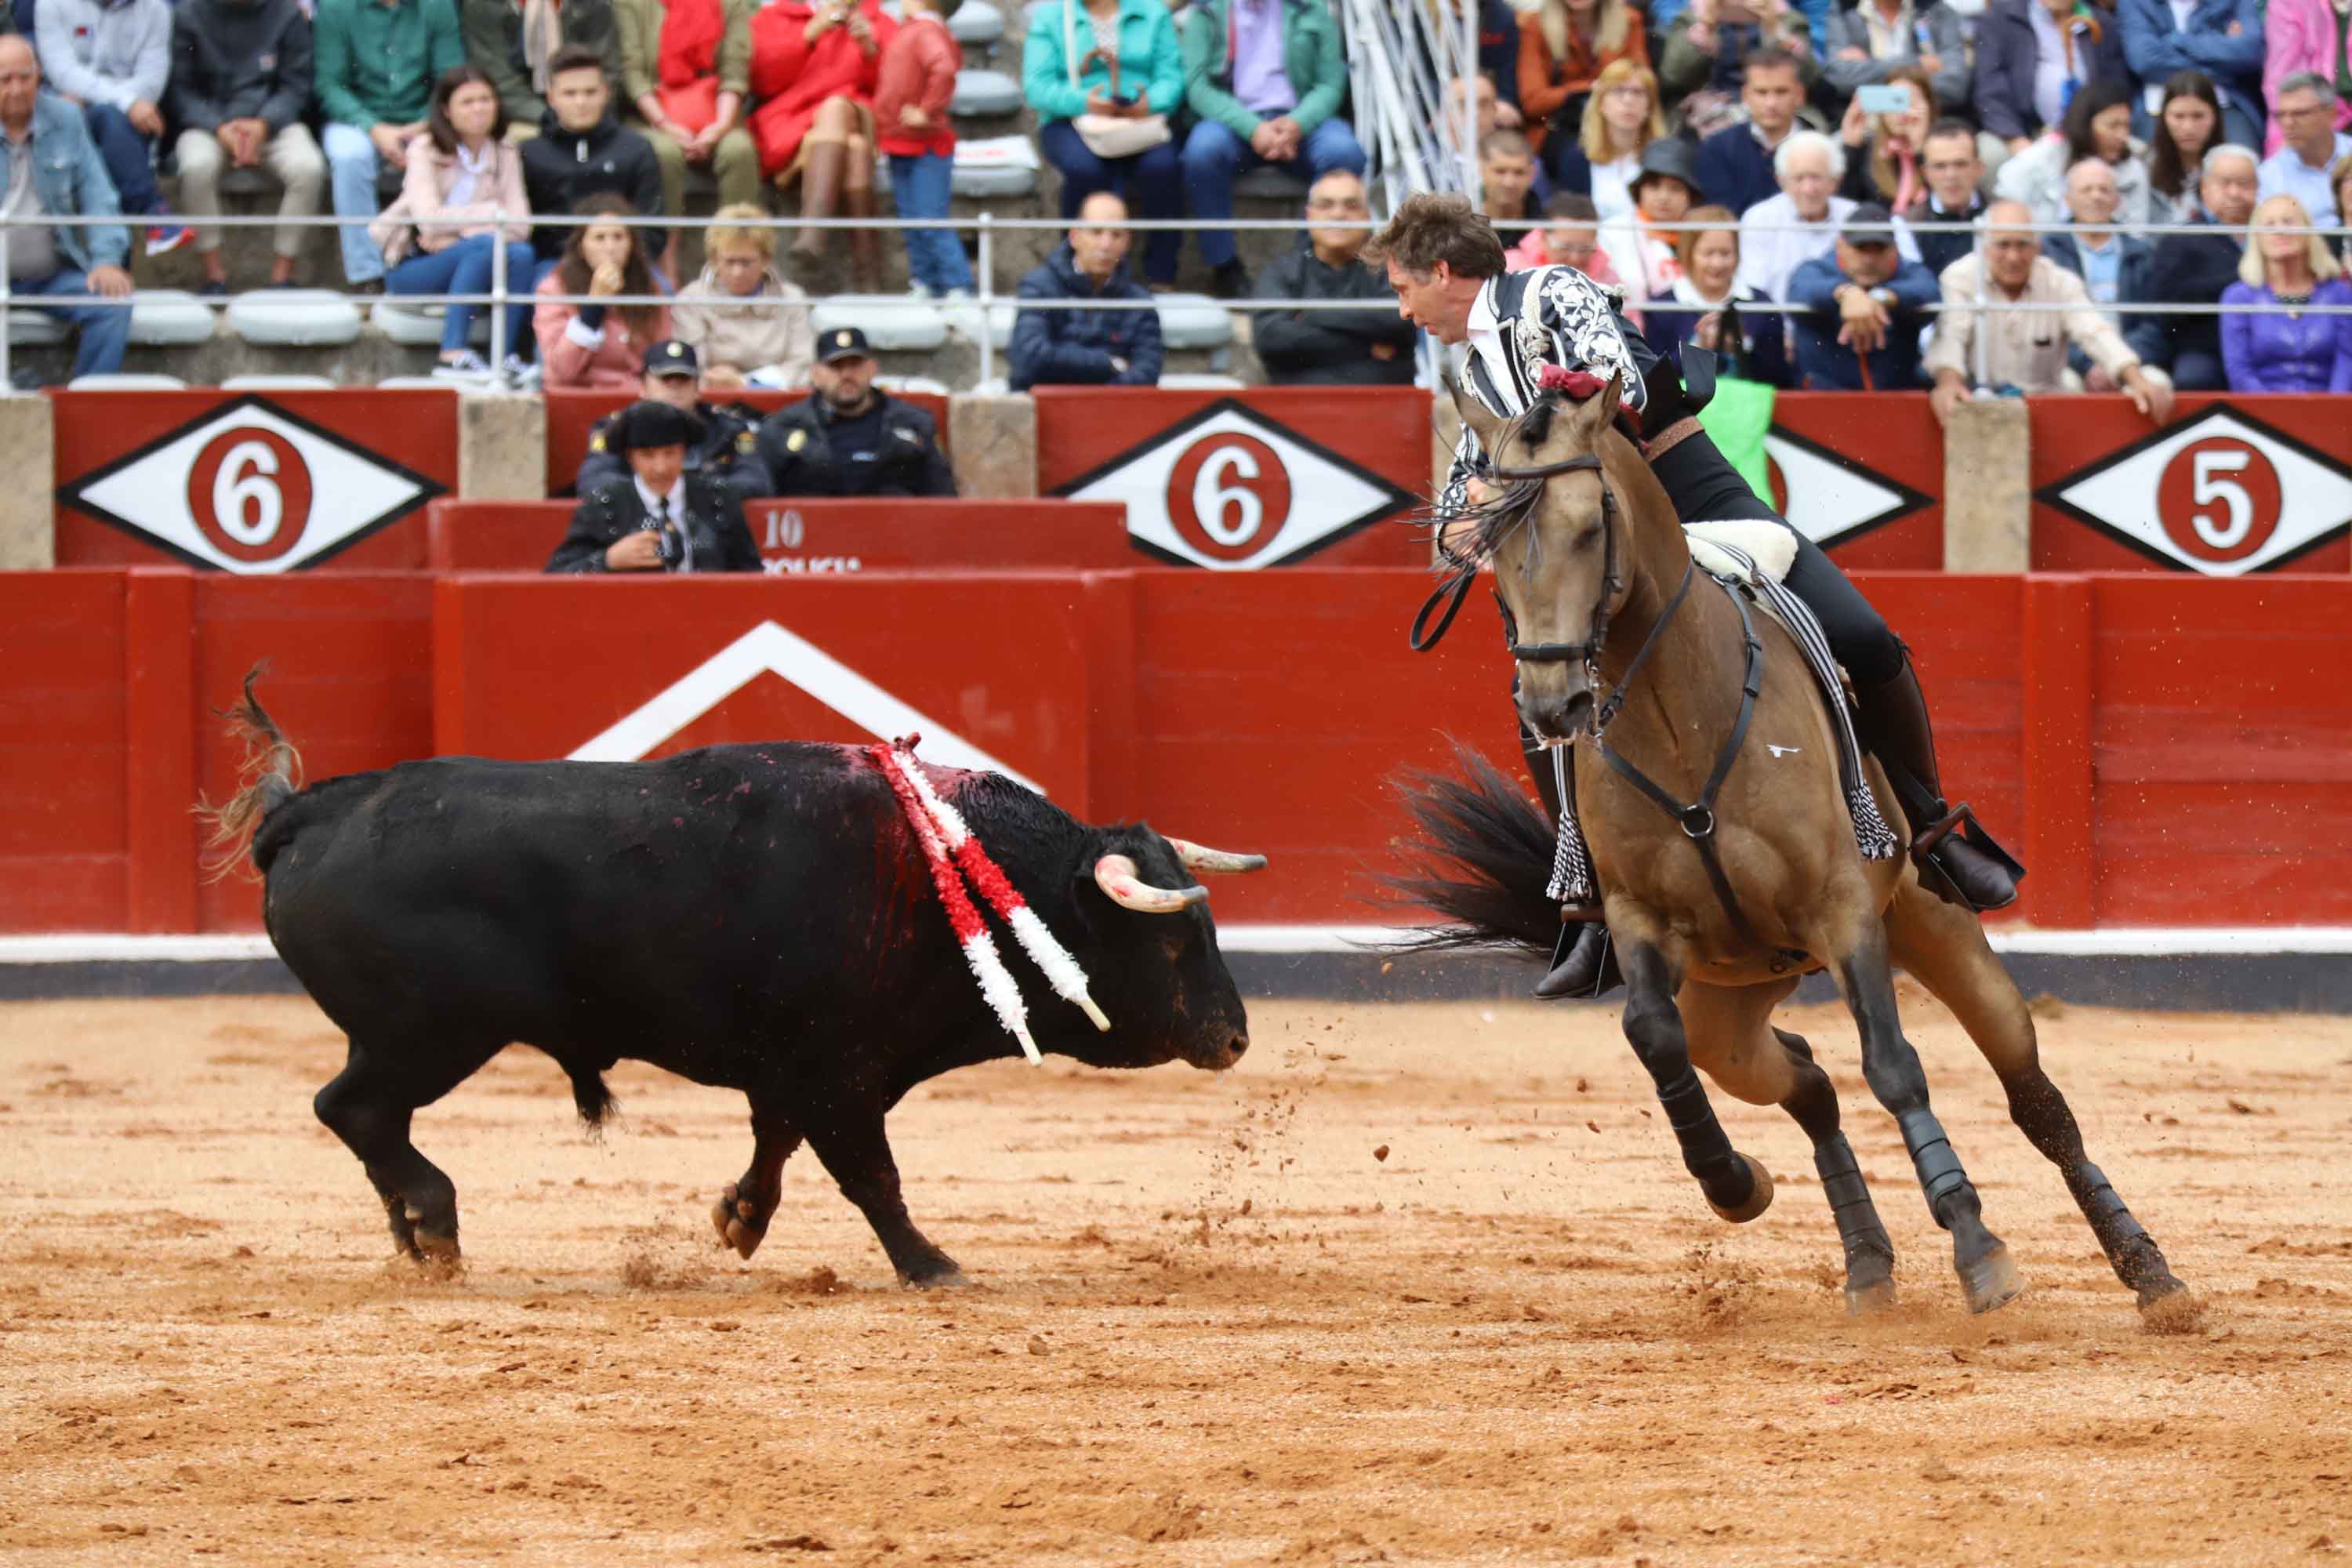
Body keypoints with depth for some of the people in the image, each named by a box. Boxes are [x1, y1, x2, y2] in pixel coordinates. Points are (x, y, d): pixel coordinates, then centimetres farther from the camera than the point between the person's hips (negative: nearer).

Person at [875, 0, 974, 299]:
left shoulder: (927, 33, -17)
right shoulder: (908, 31, 12)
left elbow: (944, 70, -36)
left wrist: (927, 112, -29)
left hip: (926, 147, -10)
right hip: (902, 147, 10)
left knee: (931, 221, -10)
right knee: (911, 220, 14)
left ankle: (958, 288, -8)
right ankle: (925, 283, 21)